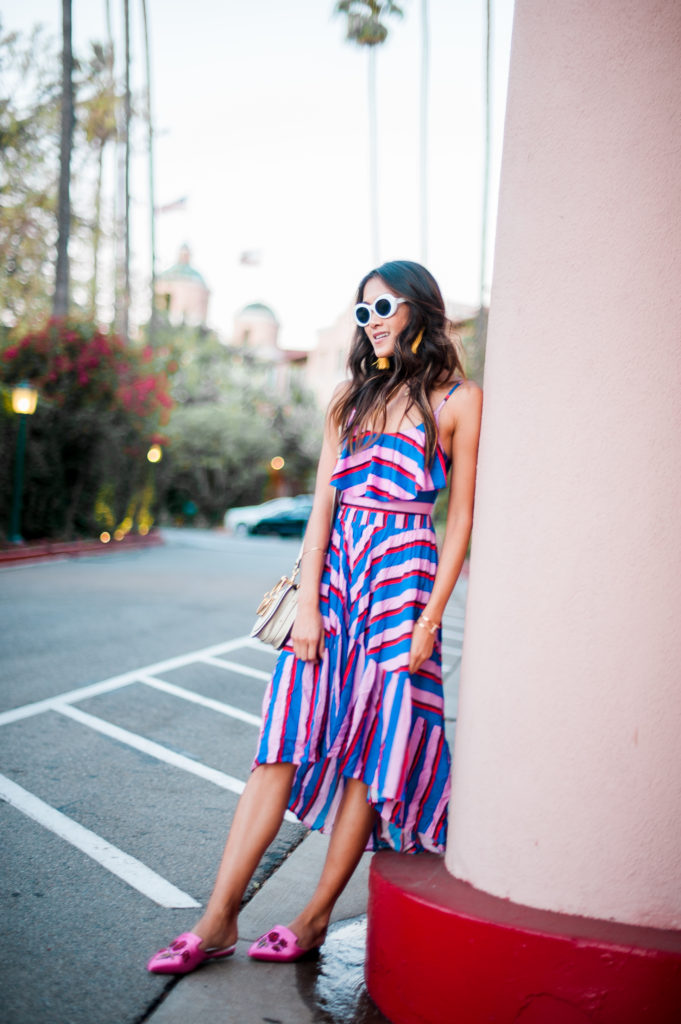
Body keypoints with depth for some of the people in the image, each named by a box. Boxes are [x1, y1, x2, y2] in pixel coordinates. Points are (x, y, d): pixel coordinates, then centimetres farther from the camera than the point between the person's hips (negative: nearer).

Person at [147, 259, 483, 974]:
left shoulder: (458, 400, 1)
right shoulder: (351, 396, 14)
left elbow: (461, 517, -2)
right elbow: (322, 504, 8)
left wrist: (431, 618, -9)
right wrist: (308, 604, -1)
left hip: (404, 578, -4)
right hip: (334, 572, 4)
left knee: (369, 753, 1)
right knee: (284, 747, 0)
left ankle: (316, 916, 14)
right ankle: (217, 922, 3)